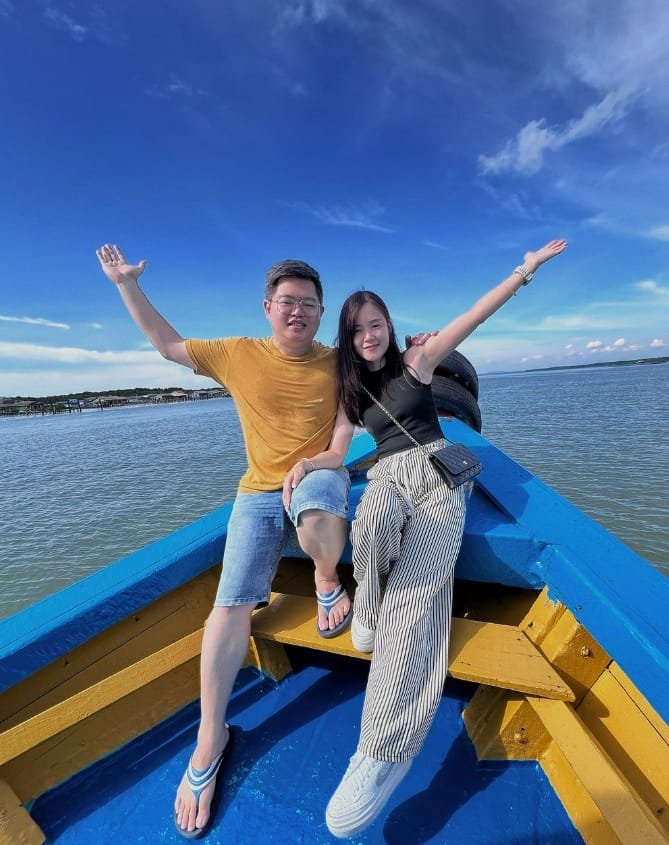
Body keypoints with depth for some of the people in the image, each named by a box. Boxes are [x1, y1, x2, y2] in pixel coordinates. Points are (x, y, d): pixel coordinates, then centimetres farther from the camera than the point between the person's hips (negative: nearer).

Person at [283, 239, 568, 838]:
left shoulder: (416, 362, 7)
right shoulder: (350, 389, 14)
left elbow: (475, 315, 4)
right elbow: (335, 453, 7)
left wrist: (527, 268, 0)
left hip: (437, 476, -2)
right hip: (389, 476, 2)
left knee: (415, 597, -22)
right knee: (371, 527, -37)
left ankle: (384, 753, -18)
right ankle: (370, 611, -7)